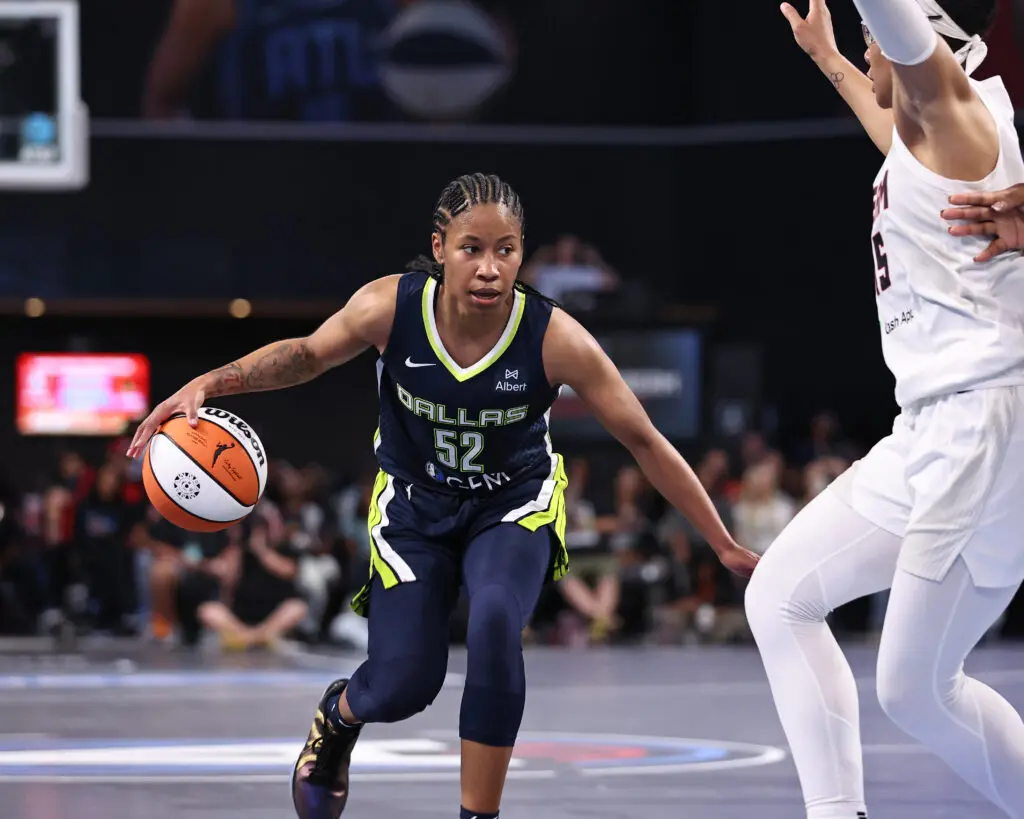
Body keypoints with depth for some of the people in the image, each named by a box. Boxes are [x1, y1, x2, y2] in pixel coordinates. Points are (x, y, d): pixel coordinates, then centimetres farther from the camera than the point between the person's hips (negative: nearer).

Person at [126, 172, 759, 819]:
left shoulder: (555, 338, -27)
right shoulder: (392, 306, -25)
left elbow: (644, 441, -17)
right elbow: (307, 355, -4)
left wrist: (725, 544, -13)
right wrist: (209, 385, -19)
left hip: (514, 505, -1)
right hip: (415, 506, 1)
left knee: (495, 626, -30)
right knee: (404, 685, -9)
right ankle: (338, 714, 32)